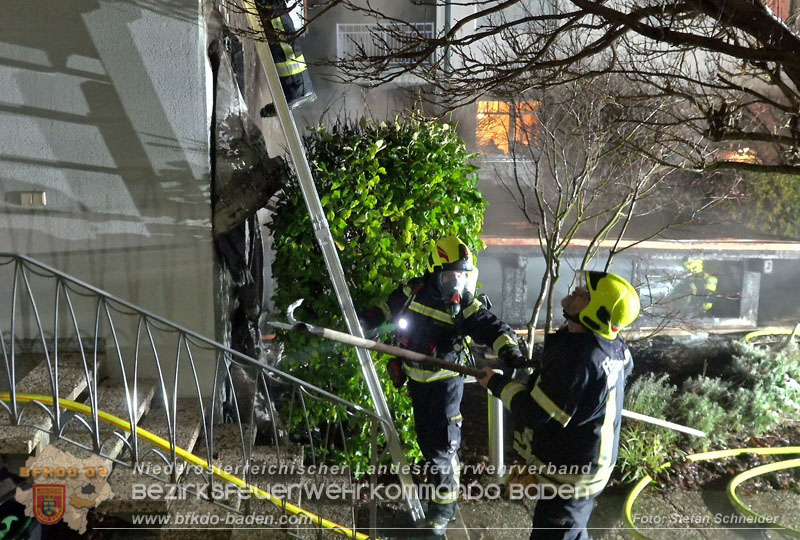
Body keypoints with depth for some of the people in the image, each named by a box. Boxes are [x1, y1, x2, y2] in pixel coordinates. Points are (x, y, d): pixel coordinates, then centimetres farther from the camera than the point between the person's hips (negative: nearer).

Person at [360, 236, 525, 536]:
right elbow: (387, 308, 11)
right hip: (416, 379, 4)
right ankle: (437, 476, 42)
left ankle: (443, 507, 9)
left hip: (445, 382, -4)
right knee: (427, 440, 19)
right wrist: (362, 323, 5)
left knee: (443, 446, -5)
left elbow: (494, 328, -23)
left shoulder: (464, 305, -15)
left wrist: (510, 352, -42)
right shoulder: (414, 290, -5)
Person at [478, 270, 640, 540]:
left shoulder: (578, 360, -33)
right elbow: (627, 364, 21)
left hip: (569, 473, -9)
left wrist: (498, 384, -11)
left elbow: (534, 413, -27)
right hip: (585, 465, 9)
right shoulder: (615, 348, -5)